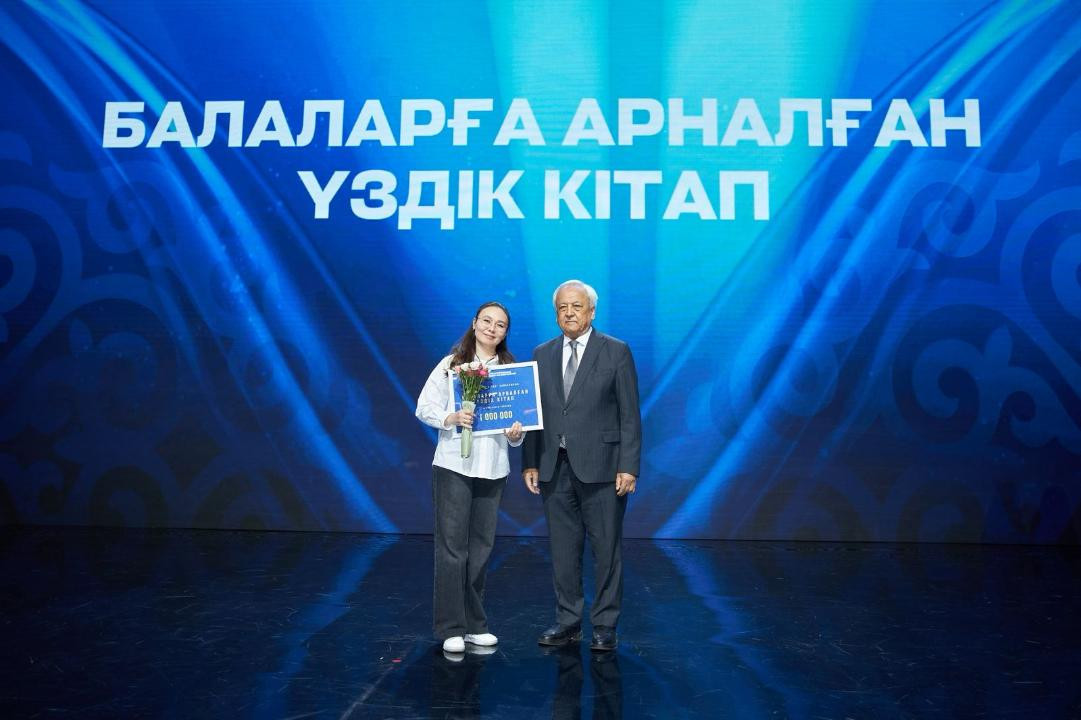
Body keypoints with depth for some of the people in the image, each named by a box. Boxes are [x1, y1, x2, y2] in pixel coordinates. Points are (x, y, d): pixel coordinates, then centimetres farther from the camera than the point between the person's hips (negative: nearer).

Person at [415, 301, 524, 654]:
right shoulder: (451, 364, 1)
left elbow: (521, 413, 9)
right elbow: (424, 406, -2)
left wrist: (516, 434, -11)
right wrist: (450, 418, -20)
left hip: (493, 468, 3)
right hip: (454, 465, -3)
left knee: (481, 546, 10)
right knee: (452, 546, 0)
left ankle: (474, 624, 22)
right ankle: (451, 628, 9)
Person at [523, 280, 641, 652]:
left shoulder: (616, 352, -1)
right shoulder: (542, 355, 10)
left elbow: (630, 414, -4)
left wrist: (629, 467, -10)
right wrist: (530, 463, 4)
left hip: (601, 467, -3)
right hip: (554, 467, 4)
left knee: (606, 549, 4)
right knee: (563, 549, 11)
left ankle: (604, 625, 18)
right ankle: (568, 621, 24)